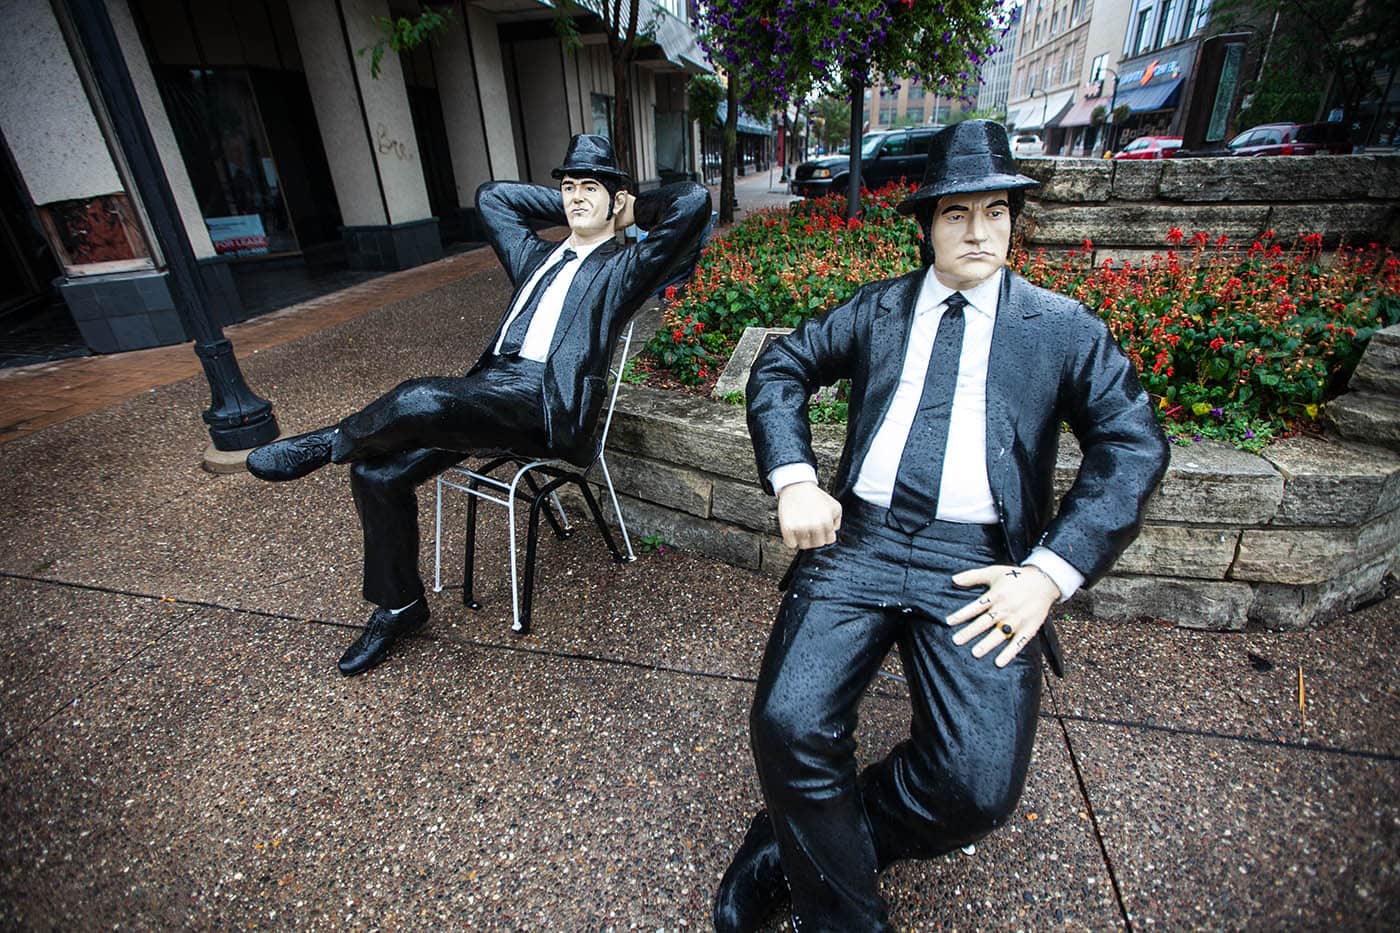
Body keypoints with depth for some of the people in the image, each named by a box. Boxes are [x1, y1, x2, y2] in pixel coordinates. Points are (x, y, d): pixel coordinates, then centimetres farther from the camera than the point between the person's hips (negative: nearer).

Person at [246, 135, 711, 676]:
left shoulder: (625, 266, 10)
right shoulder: (537, 256, 29)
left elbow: (694, 201, 0)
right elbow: (490, 195, 40)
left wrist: (635, 210, 17)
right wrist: (566, 206, 33)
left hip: (547, 403, -7)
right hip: (492, 386, 7)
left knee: (418, 401, -34)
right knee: (377, 473, -7)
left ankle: (330, 443, 1)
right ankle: (398, 605, 15)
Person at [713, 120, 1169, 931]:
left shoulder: (1065, 329, 12)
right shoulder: (877, 310, 17)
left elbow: (1134, 446, 4)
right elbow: (778, 369, 14)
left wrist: (1050, 572, -10)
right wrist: (795, 480, -4)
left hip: (977, 565, 0)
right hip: (859, 539, 1)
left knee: (977, 785, -19)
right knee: (791, 725, -19)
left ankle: (791, 849, 9)